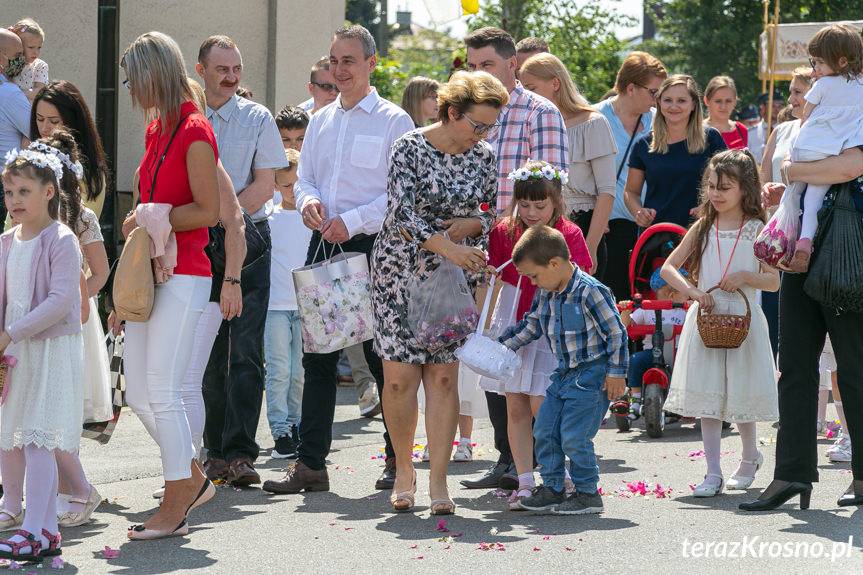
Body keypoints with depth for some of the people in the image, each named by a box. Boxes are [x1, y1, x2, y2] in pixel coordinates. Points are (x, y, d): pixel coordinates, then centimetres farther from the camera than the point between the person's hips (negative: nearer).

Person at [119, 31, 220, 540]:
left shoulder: (194, 131, -12)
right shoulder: (156, 130, 14)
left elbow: (208, 212, -15)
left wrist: (152, 217, -11)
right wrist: (138, 221, 6)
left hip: (183, 278, -9)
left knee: (163, 392, -7)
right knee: (139, 393, 9)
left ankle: (175, 511, 2)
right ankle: (196, 479, 24)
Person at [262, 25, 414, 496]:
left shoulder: (393, 121, -3)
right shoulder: (320, 121, 15)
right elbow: (304, 177, 17)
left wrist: (352, 221, -18)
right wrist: (308, 201, -6)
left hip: (371, 246, -6)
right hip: (323, 245, 6)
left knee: (381, 357, 1)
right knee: (317, 355, 4)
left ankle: (398, 461, 12)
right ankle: (310, 465, 6)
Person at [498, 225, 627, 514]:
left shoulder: (590, 292, -20)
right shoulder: (545, 294, 4)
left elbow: (616, 333, -16)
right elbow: (531, 325, 20)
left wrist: (616, 373, -14)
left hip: (591, 375, -9)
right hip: (564, 373, 9)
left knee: (574, 437, -9)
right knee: (544, 431, 9)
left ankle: (587, 493, 4)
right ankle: (551, 488, 20)